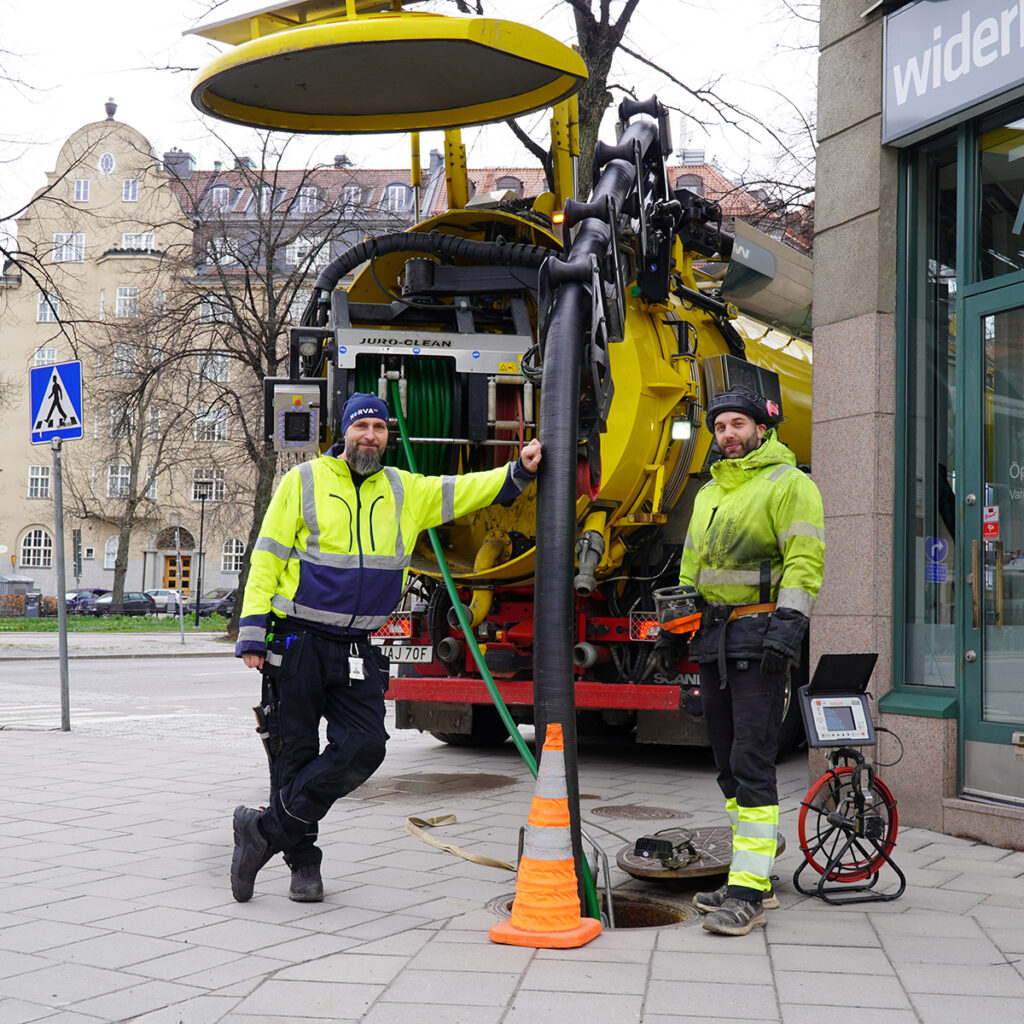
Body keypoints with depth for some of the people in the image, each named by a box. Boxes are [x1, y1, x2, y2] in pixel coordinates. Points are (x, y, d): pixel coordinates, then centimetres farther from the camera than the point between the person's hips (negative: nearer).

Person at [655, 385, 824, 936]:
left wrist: (789, 621, -25)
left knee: (751, 763, -12)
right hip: (713, 641, 8)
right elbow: (692, 566, 26)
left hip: (759, 639, -8)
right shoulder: (710, 492, 21)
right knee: (729, 764, 10)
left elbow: (805, 560, -14)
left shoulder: (788, 483, -4)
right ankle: (752, 877, 18)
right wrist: (675, 626, 21)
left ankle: (748, 894, -11)